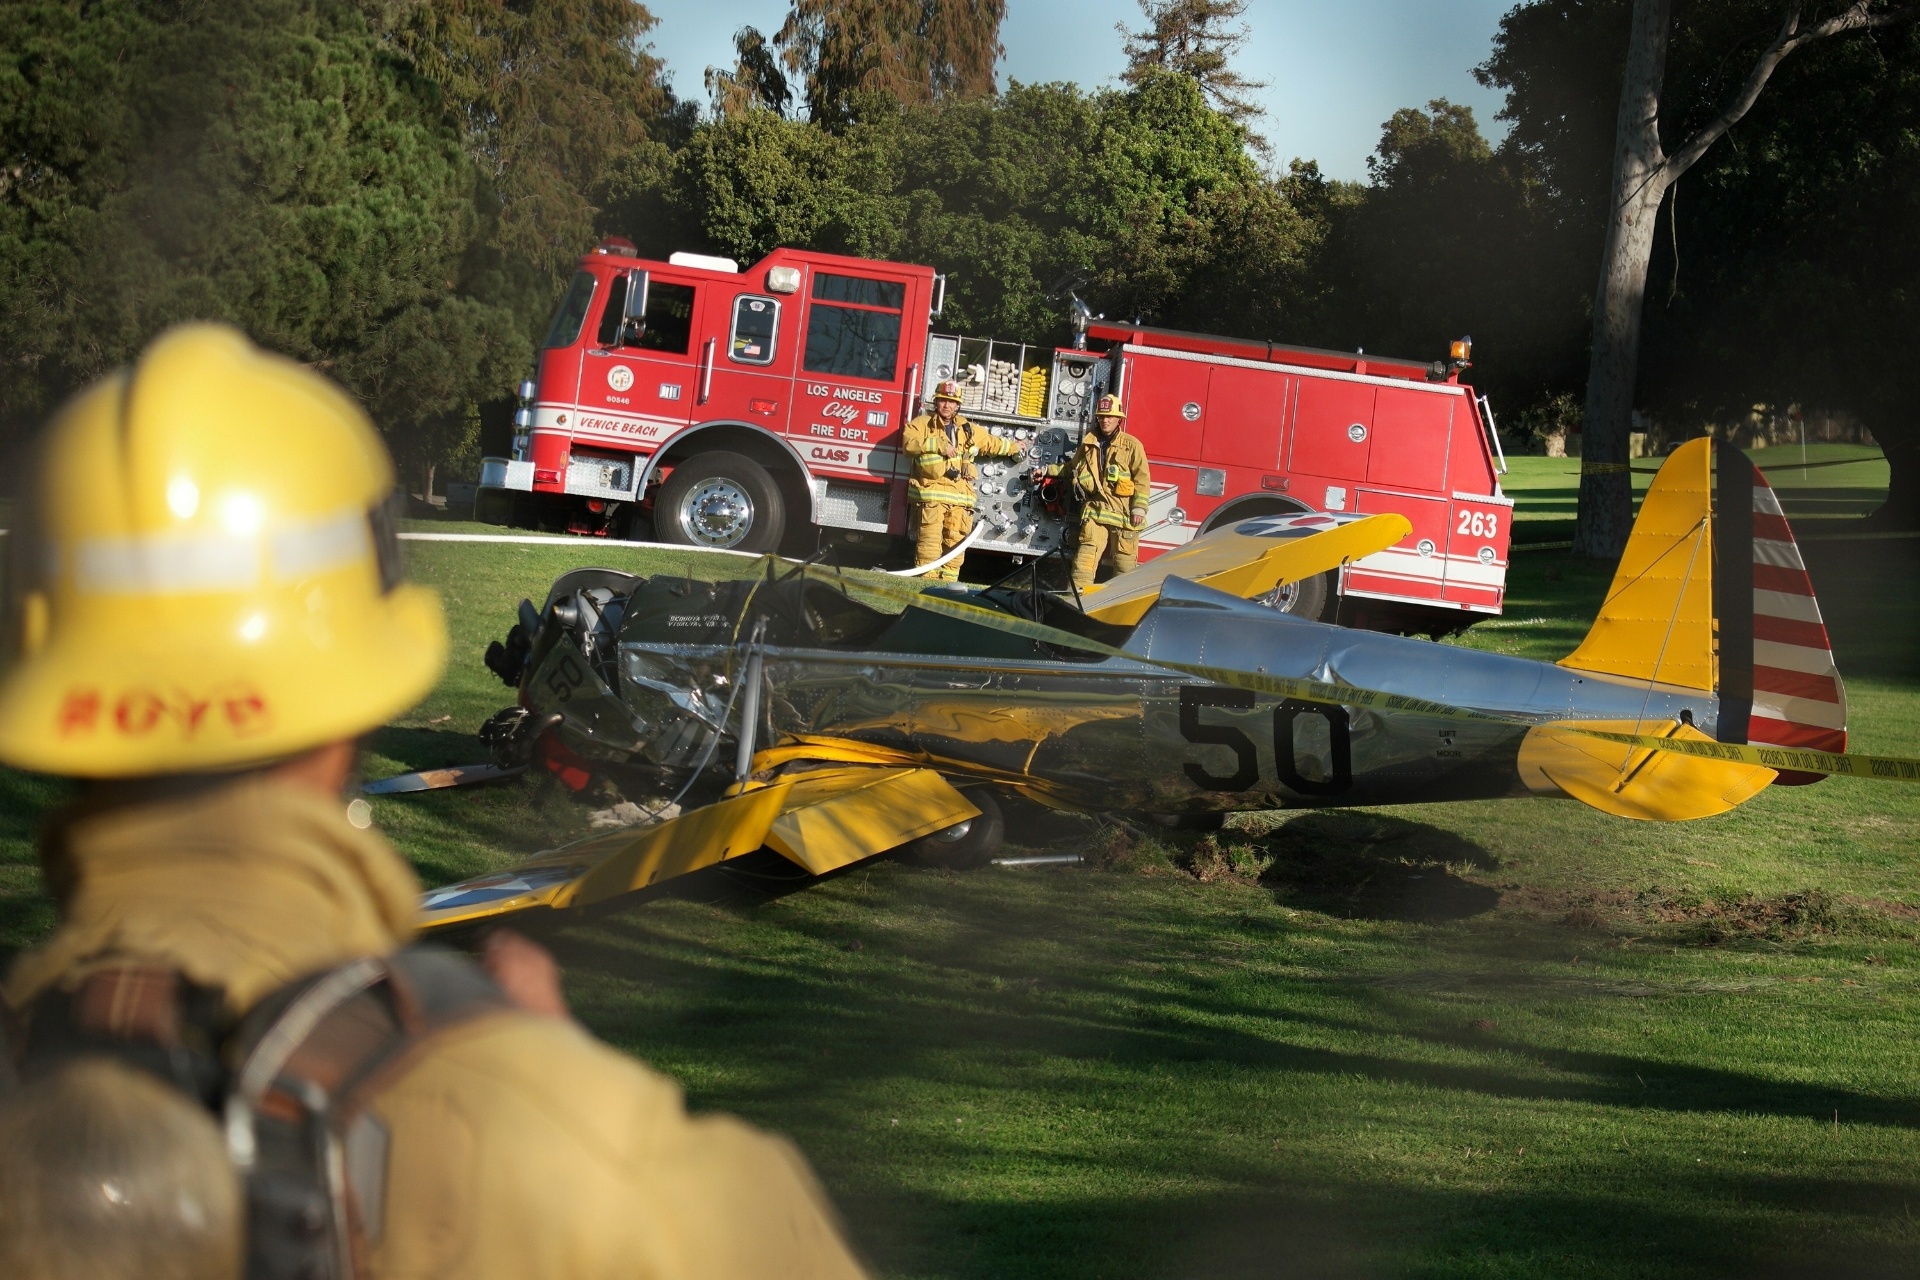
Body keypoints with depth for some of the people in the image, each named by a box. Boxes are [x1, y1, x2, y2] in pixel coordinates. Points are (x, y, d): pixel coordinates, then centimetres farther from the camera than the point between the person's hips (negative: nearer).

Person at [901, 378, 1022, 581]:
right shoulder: (922, 423, 9)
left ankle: (948, 581, 1)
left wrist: (1013, 448, 46)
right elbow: (909, 442, -9)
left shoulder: (969, 429, 22)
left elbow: (992, 443, 37)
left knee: (955, 541, -1)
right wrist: (938, 444, -14)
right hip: (931, 492, -4)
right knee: (930, 538, -13)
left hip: (959, 495, 4)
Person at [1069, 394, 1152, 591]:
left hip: (1124, 513, -2)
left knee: (1124, 561, 2)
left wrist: (1139, 508, -8)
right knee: (1086, 555, -9)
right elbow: (1073, 468, 31)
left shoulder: (1131, 445, 1)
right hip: (1095, 510, 2)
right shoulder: (1089, 444, 13)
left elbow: (1142, 478, -1)